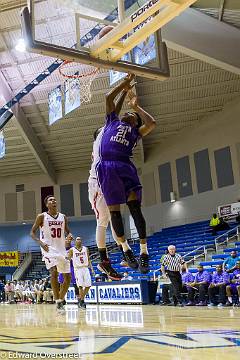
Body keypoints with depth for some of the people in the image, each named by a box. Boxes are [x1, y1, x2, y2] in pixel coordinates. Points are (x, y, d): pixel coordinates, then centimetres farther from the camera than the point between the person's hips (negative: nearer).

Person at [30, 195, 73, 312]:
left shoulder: (63, 217, 8)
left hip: (61, 249, 5)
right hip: (49, 249, -5)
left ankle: (60, 300, 22)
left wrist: (70, 235, -10)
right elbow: (32, 232, -1)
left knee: (67, 277, 4)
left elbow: (67, 231, 15)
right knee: (54, 272, -24)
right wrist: (40, 242, -19)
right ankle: (58, 302, -17)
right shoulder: (41, 217, -3)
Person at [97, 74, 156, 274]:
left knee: (135, 207, -8)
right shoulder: (113, 121, 26)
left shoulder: (135, 131, 22)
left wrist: (136, 106, 17)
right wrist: (126, 82, 31)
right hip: (106, 167, 1)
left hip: (125, 166, -1)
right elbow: (109, 97, 27)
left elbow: (152, 123, 5)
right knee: (114, 210, 0)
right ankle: (125, 248, 14)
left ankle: (144, 251, -2)